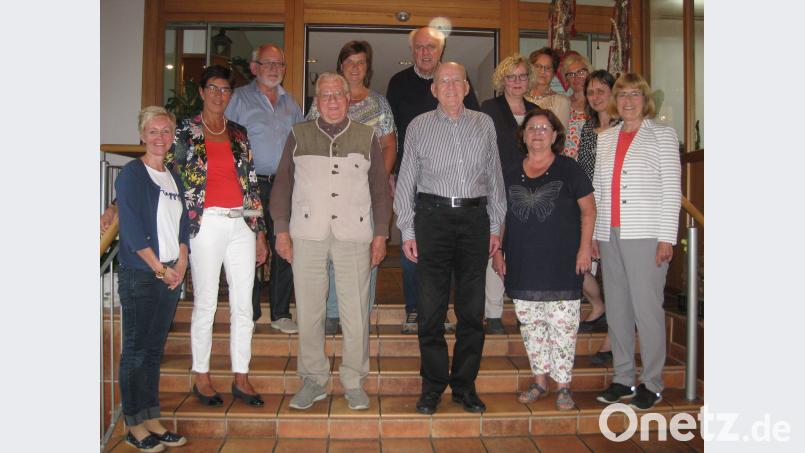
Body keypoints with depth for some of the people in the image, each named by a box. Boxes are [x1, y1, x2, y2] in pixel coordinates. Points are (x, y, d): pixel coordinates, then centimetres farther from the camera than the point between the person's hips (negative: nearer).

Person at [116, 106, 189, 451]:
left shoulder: (173, 178, 15)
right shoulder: (131, 174, -6)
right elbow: (132, 229, -13)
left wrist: (181, 264, 0)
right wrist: (159, 268, -12)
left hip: (171, 276, 7)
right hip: (140, 276, -6)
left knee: (154, 348, 11)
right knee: (135, 350, 0)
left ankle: (151, 420, 19)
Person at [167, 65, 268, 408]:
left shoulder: (239, 133, 13)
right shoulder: (186, 132, 2)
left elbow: (251, 184, 13)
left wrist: (259, 232, 11)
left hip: (241, 224, 4)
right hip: (207, 223, -3)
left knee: (243, 305, 4)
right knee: (206, 303, 3)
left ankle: (241, 378, 15)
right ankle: (201, 377, 19)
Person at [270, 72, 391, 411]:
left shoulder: (367, 137, 10)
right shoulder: (299, 135, 11)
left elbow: (380, 188, 10)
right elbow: (282, 184, 10)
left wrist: (381, 234, 5)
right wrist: (282, 230, 3)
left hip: (354, 233, 0)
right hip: (308, 233, 1)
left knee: (355, 310, 1)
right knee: (308, 309, 4)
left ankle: (354, 381, 15)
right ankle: (313, 380, 18)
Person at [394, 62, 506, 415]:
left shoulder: (484, 124, 12)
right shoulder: (419, 126, 7)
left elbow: (494, 176, 13)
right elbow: (406, 180, 7)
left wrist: (496, 225, 8)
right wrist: (407, 231, 1)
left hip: (475, 217, 2)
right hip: (433, 217, -1)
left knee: (472, 307, 5)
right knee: (431, 306, -1)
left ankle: (465, 385, 17)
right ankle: (433, 385, 13)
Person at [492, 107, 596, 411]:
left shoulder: (568, 169, 1)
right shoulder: (511, 175, 11)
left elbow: (588, 209, 2)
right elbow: (501, 215, 16)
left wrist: (585, 247, -6)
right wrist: (497, 251, 11)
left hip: (561, 264, -4)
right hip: (522, 265, 4)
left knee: (562, 324, -3)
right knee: (530, 325, 9)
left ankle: (563, 385, 9)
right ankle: (539, 380, 23)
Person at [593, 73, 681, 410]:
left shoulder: (662, 135, 4)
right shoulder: (605, 138, 16)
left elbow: (671, 189, -3)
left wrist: (666, 237, -10)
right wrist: (595, 232, 10)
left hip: (646, 235, -5)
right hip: (610, 234, 5)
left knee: (647, 307, -4)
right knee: (616, 307, 8)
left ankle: (652, 383, 8)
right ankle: (623, 378, 18)